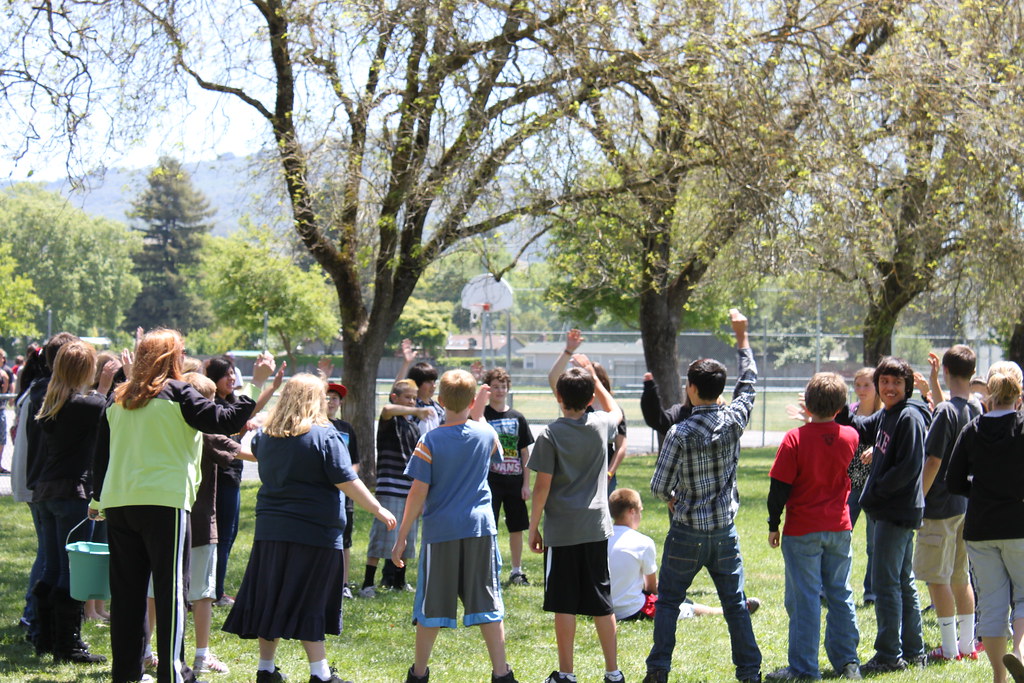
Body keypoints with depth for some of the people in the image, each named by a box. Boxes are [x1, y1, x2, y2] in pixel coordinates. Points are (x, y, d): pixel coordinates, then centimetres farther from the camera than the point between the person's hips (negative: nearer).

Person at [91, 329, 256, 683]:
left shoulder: (119, 399, 13)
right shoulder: (177, 393, -4)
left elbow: (102, 453, 18)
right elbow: (223, 421, -11)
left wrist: (97, 499, 26)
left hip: (118, 503, 6)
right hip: (164, 501, -6)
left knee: (126, 589, 9)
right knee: (170, 587, -2)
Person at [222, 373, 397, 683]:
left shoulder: (265, 435, 7)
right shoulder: (324, 436, -10)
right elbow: (347, 483, -12)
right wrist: (378, 510, -3)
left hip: (270, 530, 5)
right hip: (316, 531, -5)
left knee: (269, 599, 11)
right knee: (309, 603, -1)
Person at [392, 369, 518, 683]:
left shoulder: (430, 441, -9)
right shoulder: (486, 434, 0)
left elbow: (418, 493, -10)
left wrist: (402, 537, -3)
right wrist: (479, 413, 28)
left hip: (440, 530, -2)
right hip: (480, 527, 2)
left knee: (431, 605, 7)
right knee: (487, 604, 5)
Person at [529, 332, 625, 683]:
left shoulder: (550, 435, -10)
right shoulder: (601, 425, 1)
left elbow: (542, 486, -10)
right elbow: (615, 410, 27)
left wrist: (533, 527, -1)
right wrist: (593, 377, 29)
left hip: (561, 531, -4)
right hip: (597, 527, 4)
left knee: (564, 604, 2)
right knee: (602, 602, 9)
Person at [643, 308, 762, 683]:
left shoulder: (680, 433, -16)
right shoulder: (733, 421, -6)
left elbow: (659, 486, -11)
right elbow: (749, 382, 14)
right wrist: (742, 337, 22)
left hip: (687, 533, -3)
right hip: (725, 531, 3)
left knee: (668, 601, 9)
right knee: (735, 604, 10)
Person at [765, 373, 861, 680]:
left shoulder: (795, 438, -13)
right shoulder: (850, 437, 0)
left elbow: (780, 487, -12)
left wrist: (773, 525, -1)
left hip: (803, 530, -4)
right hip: (839, 528, 4)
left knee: (803, 598, 0)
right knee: (840, 594, 13)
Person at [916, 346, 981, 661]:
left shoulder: (945, 412, -17)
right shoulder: (977, 409, 6)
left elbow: (933, 461, -18)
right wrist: (934, 384, 36)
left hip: (941, 505, -8)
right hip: (968, 502, 8)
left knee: (937, 578, -2)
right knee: (961, 576, 16)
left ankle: (949, 648, -1)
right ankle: (967, 643, 20)